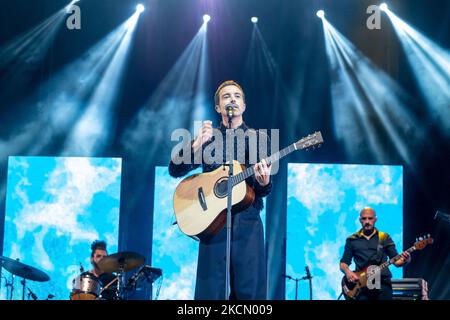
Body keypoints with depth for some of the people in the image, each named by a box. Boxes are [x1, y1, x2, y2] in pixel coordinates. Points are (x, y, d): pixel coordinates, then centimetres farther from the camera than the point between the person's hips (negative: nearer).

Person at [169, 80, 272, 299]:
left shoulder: (258, 138, 8)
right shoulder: (207, 137, 9)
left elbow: (263, 191, 3)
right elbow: (175, 170, 0)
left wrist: (264, 182, -21)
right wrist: (196, 145, -15)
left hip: (247, 222, 0)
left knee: (249, 290, -3)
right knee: (211, 291, -1)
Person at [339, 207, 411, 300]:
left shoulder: (385, 238, 11)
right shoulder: (352, 240, 11)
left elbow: (396, 260, 7)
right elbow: (343, 263, 11)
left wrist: (404, 260, -14)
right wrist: (347, 271, -10)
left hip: (382, 283, 0)